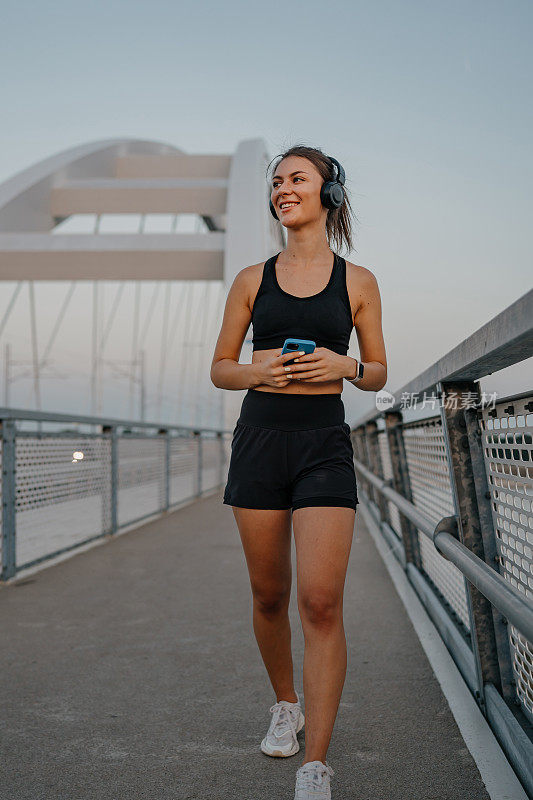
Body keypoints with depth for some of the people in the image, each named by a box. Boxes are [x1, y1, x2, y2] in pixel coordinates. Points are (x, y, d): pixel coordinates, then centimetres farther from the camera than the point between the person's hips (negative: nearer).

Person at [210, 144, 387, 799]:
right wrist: (255, 371, -10)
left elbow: (378, 374, 11)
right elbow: (220, 368, 12)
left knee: (321, 600, -11)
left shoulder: (357, 281, 6)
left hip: (325, 443, -2)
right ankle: (286, 704, 36)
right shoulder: (252, 279, 9)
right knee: (269, 594, 10)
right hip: (259, 438, 2)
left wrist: (346, 366, -11)